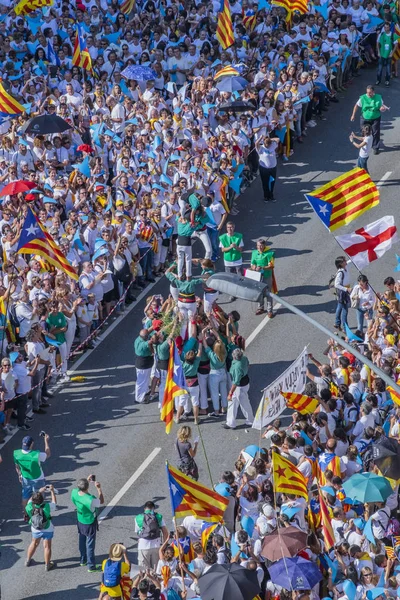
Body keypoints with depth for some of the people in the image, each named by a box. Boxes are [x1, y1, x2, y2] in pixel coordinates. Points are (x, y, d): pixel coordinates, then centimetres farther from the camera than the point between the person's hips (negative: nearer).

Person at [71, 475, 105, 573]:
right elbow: (101, 501, -18)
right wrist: (98, 488, -22)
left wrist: (87, 480, 2)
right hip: (90, 524, -6)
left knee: (82, 541, 26)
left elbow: (80, 489, 4)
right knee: (90, 545, 10)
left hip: (80, 522, 6)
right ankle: (91, 566, 23)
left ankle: (83, 560, 45)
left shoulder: (74, 493, -22)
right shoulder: (90, 500, -38)